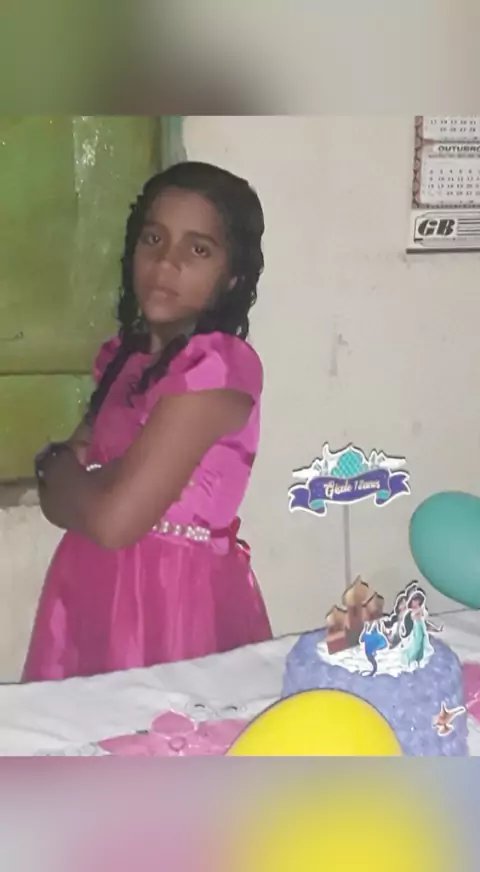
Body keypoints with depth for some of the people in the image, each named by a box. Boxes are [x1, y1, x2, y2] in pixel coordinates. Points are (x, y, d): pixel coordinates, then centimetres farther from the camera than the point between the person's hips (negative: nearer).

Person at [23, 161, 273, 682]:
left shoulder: (221, 366, -18)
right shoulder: (124, 354, 7)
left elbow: (113, 520, -22)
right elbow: (58, 501, 10)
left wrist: (61, 469, -3)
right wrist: (76, 473, -11)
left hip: (176, 596, -7)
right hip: (93, 590, 7)